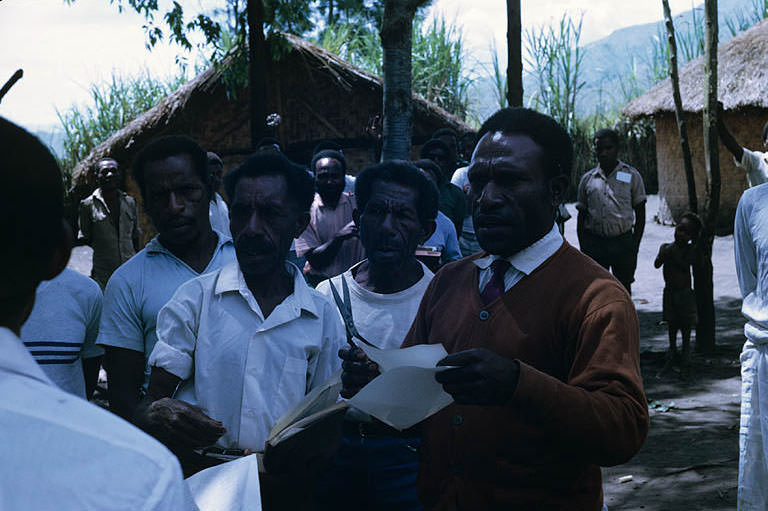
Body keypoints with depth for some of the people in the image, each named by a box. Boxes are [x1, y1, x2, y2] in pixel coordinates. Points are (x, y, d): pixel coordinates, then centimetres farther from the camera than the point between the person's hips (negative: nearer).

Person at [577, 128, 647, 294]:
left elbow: (640, 214, 4)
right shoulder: (587, 179, 8)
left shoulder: (632, 176, 4)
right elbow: (581, 216, 12)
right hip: (594, 242, 2)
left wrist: (634, 246, -3)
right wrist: (583, 248, 4)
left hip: (623, 242, -1)